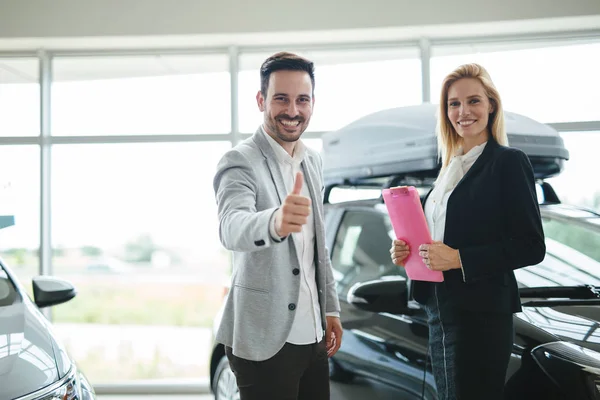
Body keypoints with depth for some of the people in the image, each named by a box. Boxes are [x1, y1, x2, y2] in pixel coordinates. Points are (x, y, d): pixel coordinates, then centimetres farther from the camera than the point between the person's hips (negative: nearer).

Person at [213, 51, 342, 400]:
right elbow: (232, 228, -34)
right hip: (265, 340, -7)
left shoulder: (314, 161, 10)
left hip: (312, 334, 7)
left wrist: (331, 308, 15)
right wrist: (275, 221, -53)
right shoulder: (240, 162, -14)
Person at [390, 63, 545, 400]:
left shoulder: (509, 161, -8)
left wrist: (459, 258, -20)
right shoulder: (452, 166, 14)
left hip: (481, 315, -8)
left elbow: (532, 247, -13)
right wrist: (406, 252, 2)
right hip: (439, 312, 8)